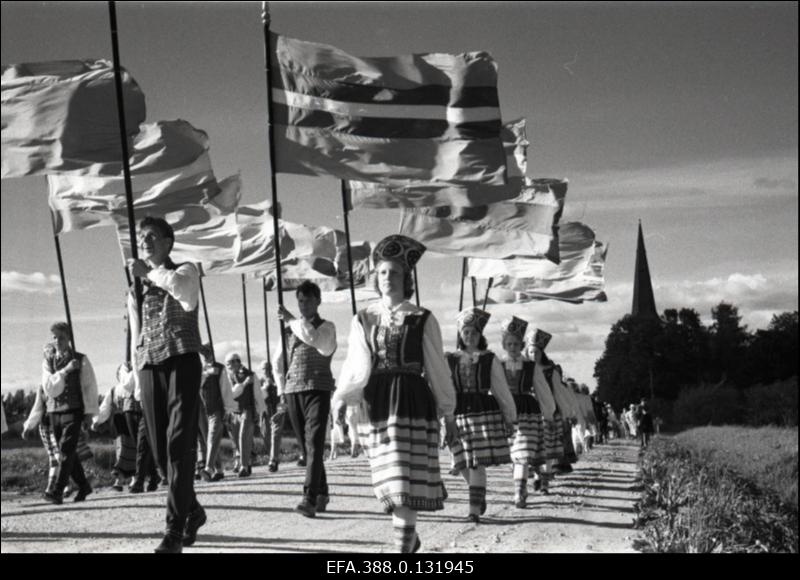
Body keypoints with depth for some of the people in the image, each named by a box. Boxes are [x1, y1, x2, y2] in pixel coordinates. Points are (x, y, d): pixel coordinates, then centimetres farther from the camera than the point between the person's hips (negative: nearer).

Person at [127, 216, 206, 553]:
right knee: (160, 451, 4)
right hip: (150, 368, 5)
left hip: (182, 362, -5)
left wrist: (149, 272, -9)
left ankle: (174, 530, -14)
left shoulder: (185, 271, 7)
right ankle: (192, 511, 24)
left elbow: (182, 289, -20)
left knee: (179, 445, -14)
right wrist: (138, 383, 16)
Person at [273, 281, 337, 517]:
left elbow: (315, 339, -20)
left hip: (317, 390, -5)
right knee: (306, 447, 8)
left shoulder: (326, 327, 4)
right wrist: (282, 389, 18)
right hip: (293, 391, 5)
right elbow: (278, 361, 25)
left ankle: (310, 498, -21)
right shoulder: (289, 328, 17)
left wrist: (291, 319, -14)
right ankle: (322, 494, 20)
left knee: (314, 445, -15)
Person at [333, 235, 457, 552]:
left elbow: (437, 369, 4)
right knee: (389, 480, 10)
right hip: (374, 404, 3)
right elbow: (356, 368, 0)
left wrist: (448, 415, 7)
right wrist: (341, 397, -18)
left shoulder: (422, 320, 1)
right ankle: (410, 536, 33)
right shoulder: (362, 320, 7)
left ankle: (403, 546, -4)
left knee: (405, 480, -9)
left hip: (412, 403, -3)